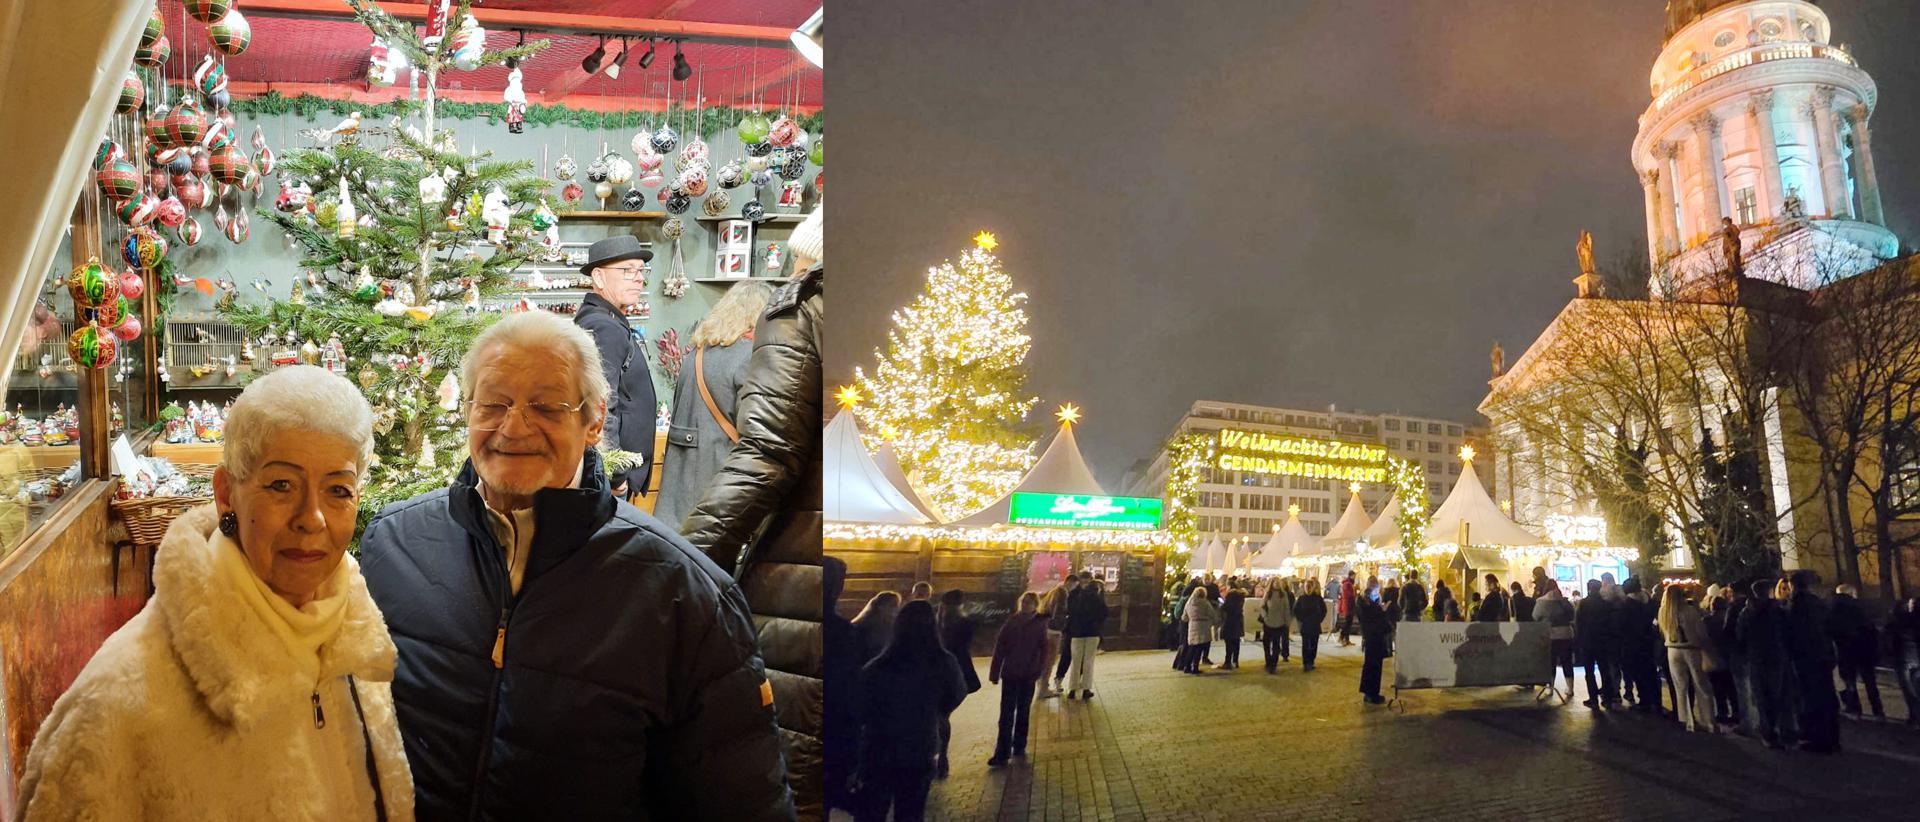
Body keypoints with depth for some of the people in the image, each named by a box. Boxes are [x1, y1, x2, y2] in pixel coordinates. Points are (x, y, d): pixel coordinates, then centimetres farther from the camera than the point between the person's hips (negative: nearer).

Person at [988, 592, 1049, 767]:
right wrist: (995, 672, -6)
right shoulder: (1011, 622, -5)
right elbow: (999, 647, -4)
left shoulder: (1040, 624, -3)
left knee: (1023, 713, 14)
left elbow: (1043, 649, 1)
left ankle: (1019, 746, 27)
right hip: (1010, 674, -1)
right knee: (1006, 715, -3)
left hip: (1028, 675, 1)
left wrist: (1040, 670, -9)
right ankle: (1002, 753, -4)